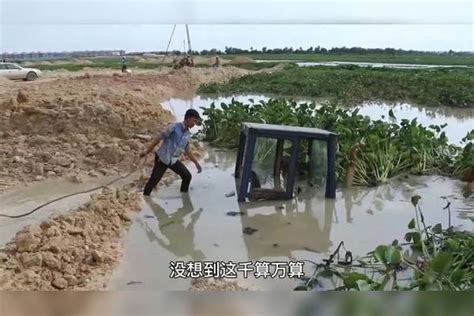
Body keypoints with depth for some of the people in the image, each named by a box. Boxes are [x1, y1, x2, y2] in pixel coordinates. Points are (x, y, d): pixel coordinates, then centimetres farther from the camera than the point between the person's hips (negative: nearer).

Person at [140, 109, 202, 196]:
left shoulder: (188, 135, 7)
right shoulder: (174, 127, -12)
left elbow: (187, 151, 20)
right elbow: (159, 138, -12)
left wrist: (196, 163, 20)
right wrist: (147, 151, -13)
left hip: (174, 160, 6)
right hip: (162, 158, -6)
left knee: (187, 176, 2)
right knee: (154, 180, -5)